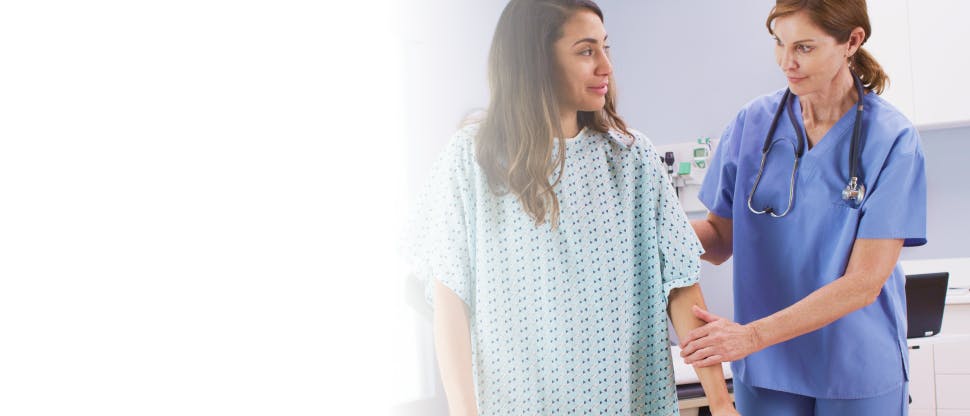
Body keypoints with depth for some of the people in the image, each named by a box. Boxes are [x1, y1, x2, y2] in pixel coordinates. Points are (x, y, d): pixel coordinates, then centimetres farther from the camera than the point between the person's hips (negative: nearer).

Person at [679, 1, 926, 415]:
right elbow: (721, 238, 3)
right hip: (765, 367, 2)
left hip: (858, 370, -2)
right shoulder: (752, 122, -3)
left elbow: (863, 283, -16)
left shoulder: (892, 139, -12)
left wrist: (753, 334, -24)